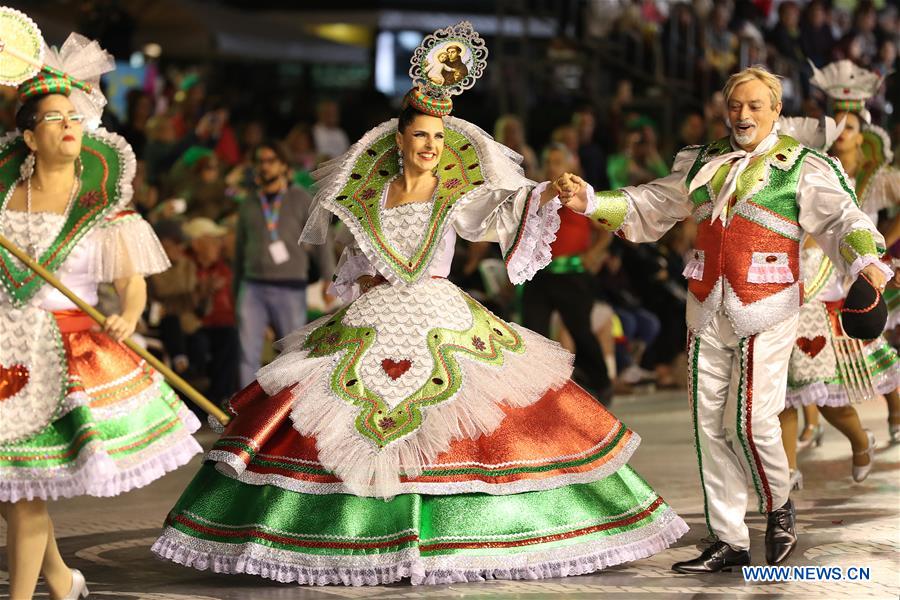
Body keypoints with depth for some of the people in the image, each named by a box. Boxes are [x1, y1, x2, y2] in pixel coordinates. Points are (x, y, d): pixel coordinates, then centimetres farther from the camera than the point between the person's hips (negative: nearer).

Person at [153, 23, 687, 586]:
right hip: (371, 326, 1)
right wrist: (365, 284, -1)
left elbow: (507, 206, -19)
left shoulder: (458, 194, 0)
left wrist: (550, 193, -35)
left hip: (445, 326, -1)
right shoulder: (369, 196, 7)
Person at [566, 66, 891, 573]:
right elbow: (649, 206, 20)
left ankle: (778, 506, 19)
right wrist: (591, 202, 8)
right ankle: (729, 542, 12)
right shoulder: (704, 164, 16)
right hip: (708, 312, 5)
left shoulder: (802, 168, 1)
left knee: (752, 420, -11)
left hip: (765, 312, -5)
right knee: (710, 423, 4)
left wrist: (866, 261, -26)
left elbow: (841, 218, -7)